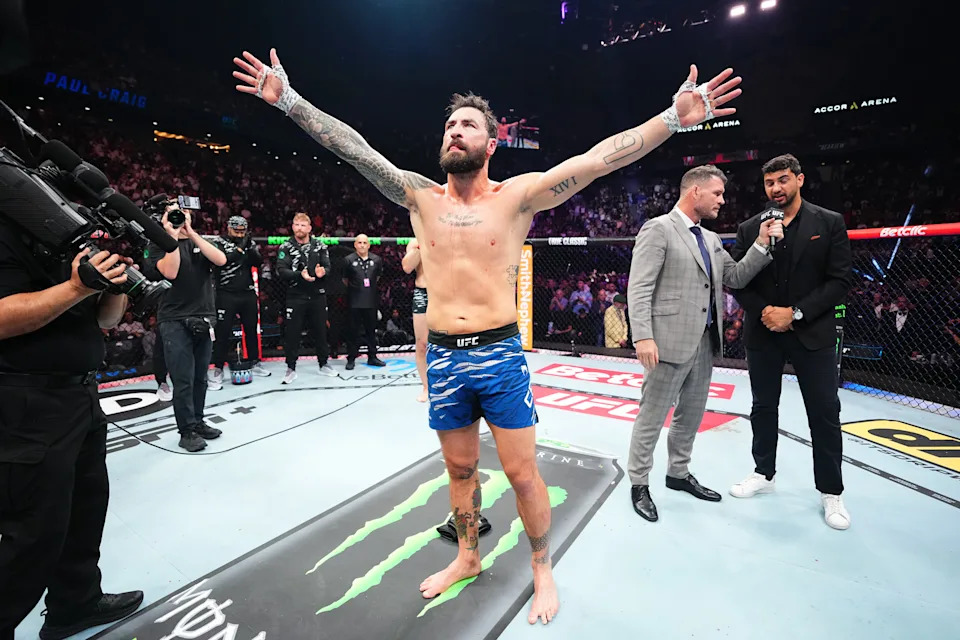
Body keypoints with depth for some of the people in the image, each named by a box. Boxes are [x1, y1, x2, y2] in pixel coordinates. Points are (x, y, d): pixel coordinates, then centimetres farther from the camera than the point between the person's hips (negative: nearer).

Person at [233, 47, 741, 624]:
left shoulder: (517, 196, -3)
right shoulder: (420, 197, 5)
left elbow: (598, 159, -10)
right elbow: (353, 148, 1)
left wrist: (674, 117, -17)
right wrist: (289, 99, -1)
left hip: (500, 356, -3)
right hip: (442, 359, 3)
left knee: (523, 474, 7)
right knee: (460, 469, 19)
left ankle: (543, 571, 33)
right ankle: (468, 559, 43)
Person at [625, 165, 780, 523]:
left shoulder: (711, 239, 18)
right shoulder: (658, 229, -8)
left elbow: (736, 278, 14)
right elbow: (639, 288, -16)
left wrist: (761, 245, 2)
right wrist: (643, 336, -23)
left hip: (704, 342, 9)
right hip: (671, 342, -8)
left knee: (691, 414, 18)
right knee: (652, 417, 2)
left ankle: (679, 474, 36)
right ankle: (639, 485, 17)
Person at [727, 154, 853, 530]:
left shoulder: (830, 223, 0)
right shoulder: (750, 229, 4)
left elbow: (840, 280, -6)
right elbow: (738, 281, 1)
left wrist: (796, 313, -15)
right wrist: (763, 311, -14)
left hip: (813, 334, -1)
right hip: (763, 334, 2)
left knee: (825, 413, 5)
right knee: (763, 408, 12)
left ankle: (831, 492, 22)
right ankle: (764, 474, 29)